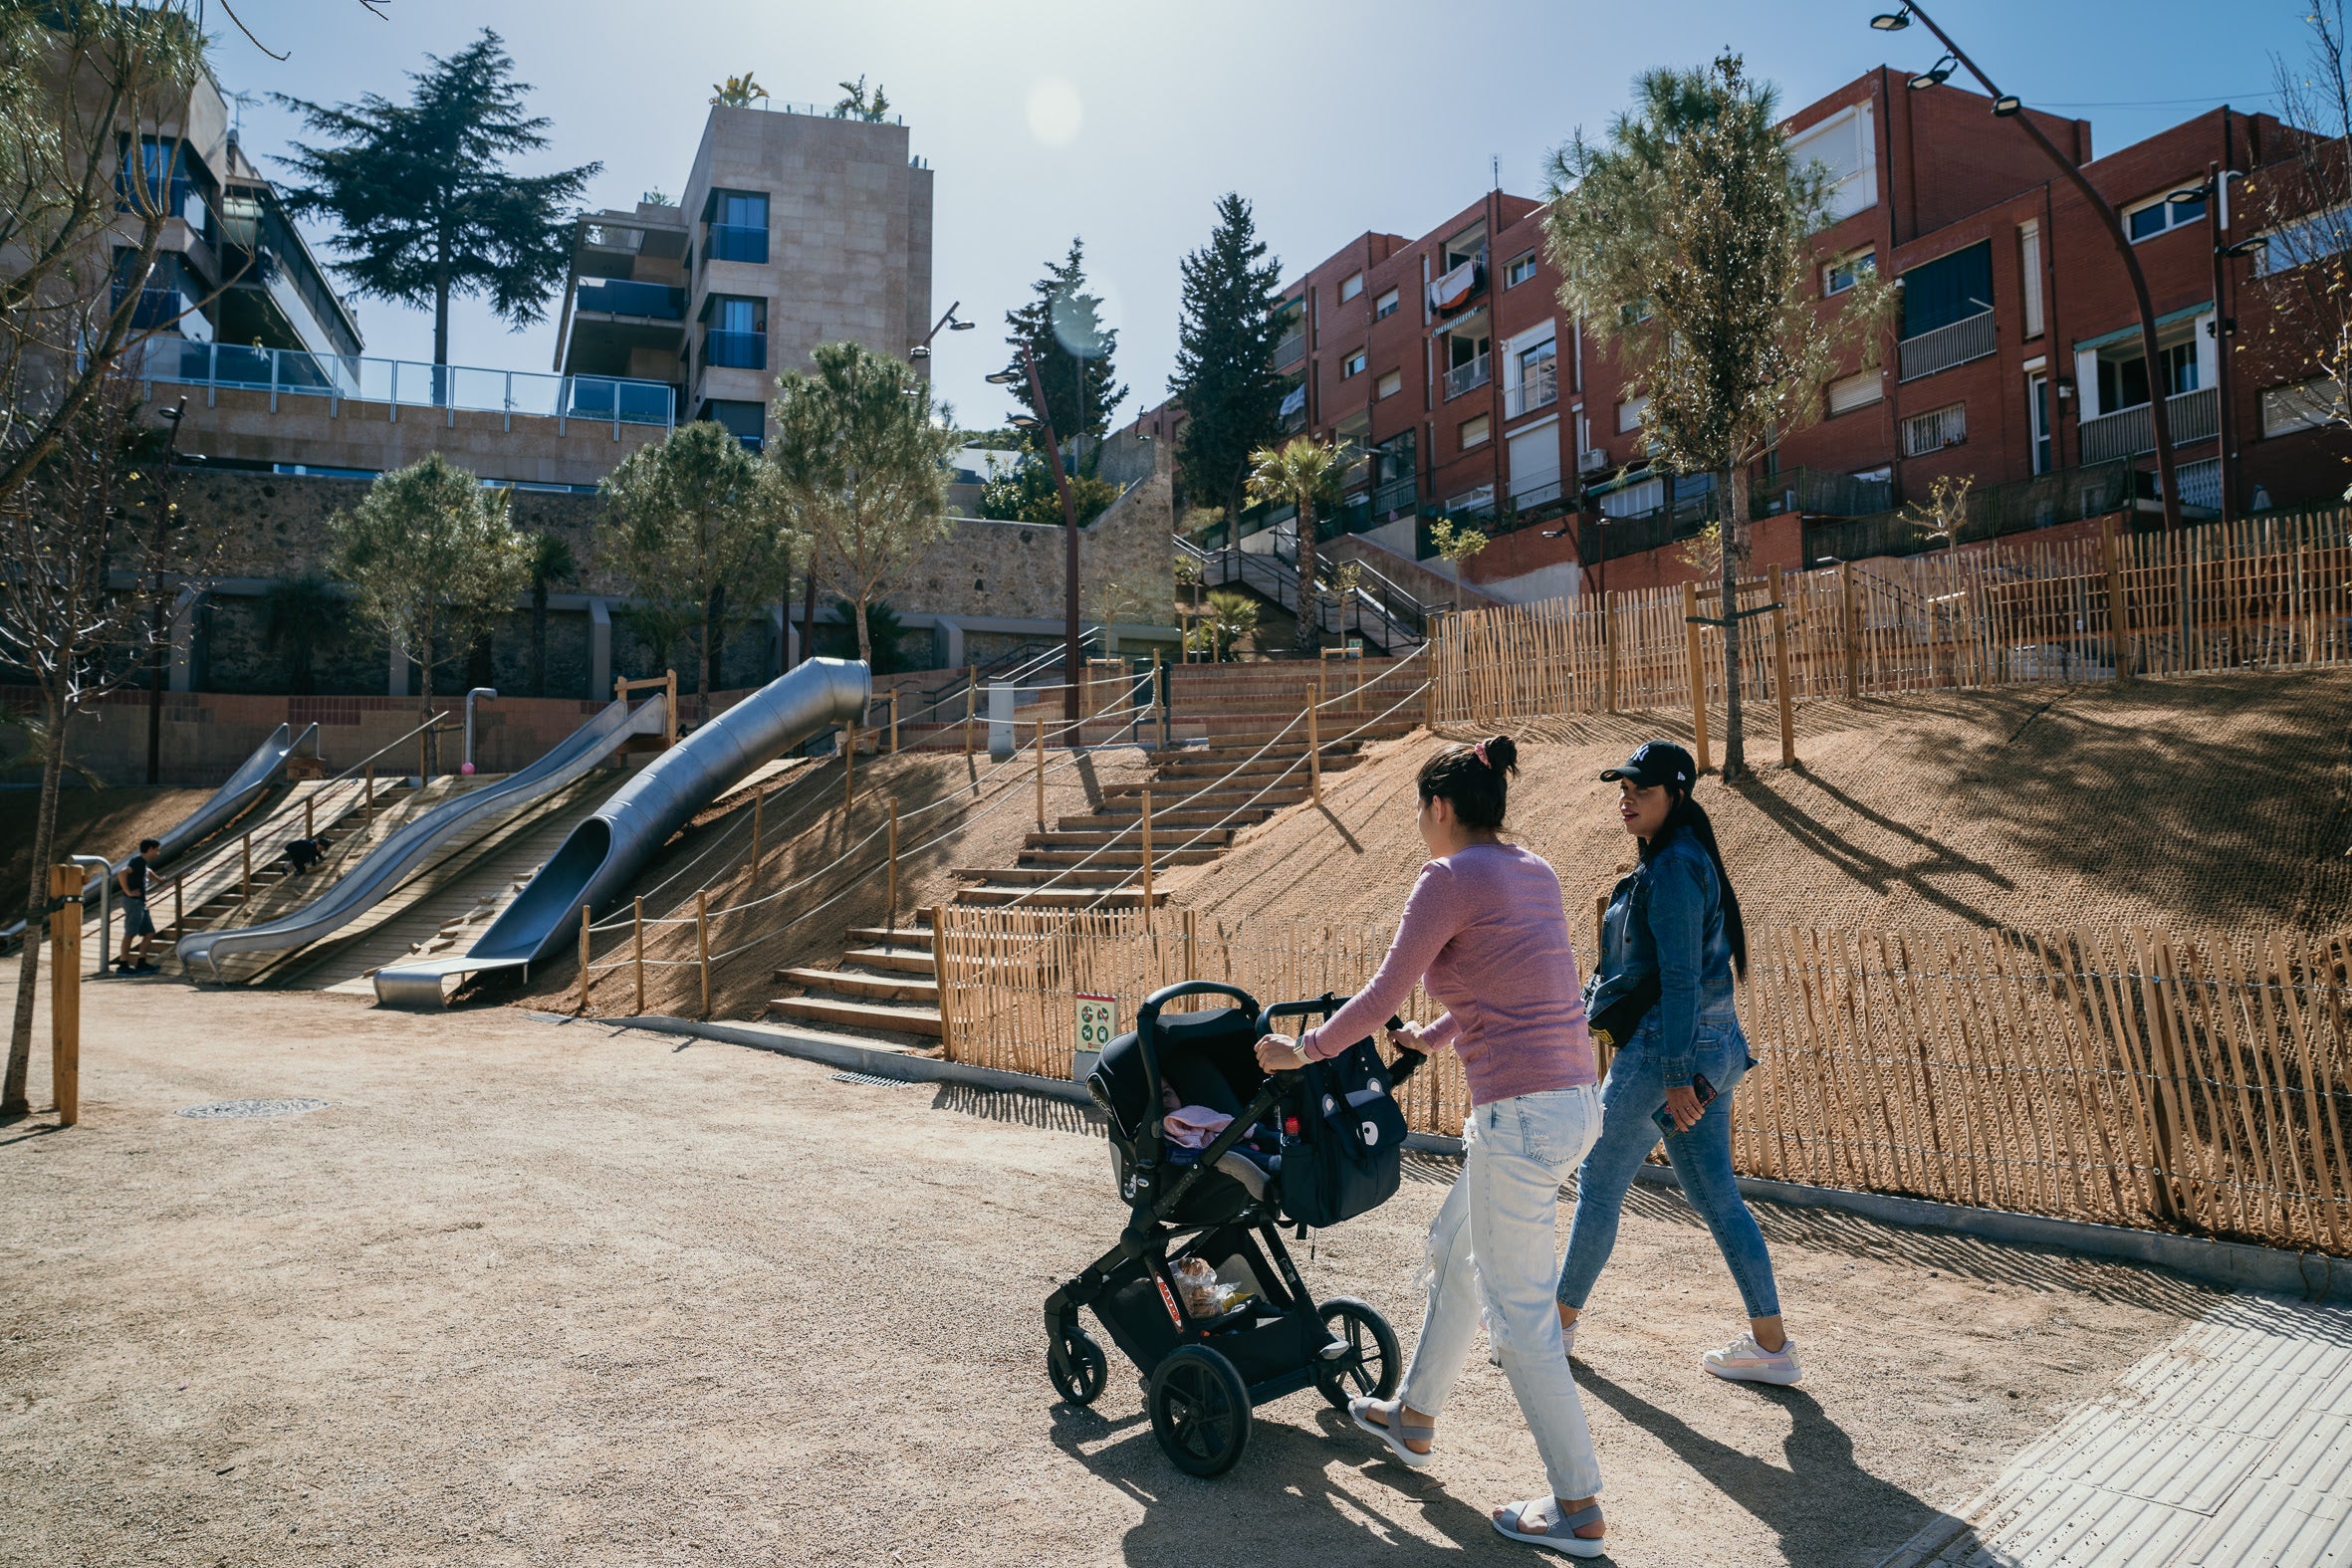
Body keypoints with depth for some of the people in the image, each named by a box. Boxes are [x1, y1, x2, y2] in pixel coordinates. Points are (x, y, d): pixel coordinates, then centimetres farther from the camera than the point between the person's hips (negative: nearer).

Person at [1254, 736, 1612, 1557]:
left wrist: (1301, 1050, 3)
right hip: (1573, 1098, 10)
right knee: (1452, 1245, 24)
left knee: (1516, 1310, 3)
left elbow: (1383, 994, -11)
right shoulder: (1534, 872, 13)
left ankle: (1578, 1507, 14)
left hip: (1522, 1113, -10)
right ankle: (1413, 1418, 40)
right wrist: (1438, 1036, 38)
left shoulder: (1451, 877, -12)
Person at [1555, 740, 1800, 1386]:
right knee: (1716, 1197, 12)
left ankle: (1561, 1321, 21)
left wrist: (1675, 1076, -20)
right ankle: (1772, 1345, 14)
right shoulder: (1688, 859, 14)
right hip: (1714, 1044, 10)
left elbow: (1679, 980, -21)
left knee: (1598, 1186, 6)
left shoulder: (1673, 869, -17)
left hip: (1663, 1047, -10)